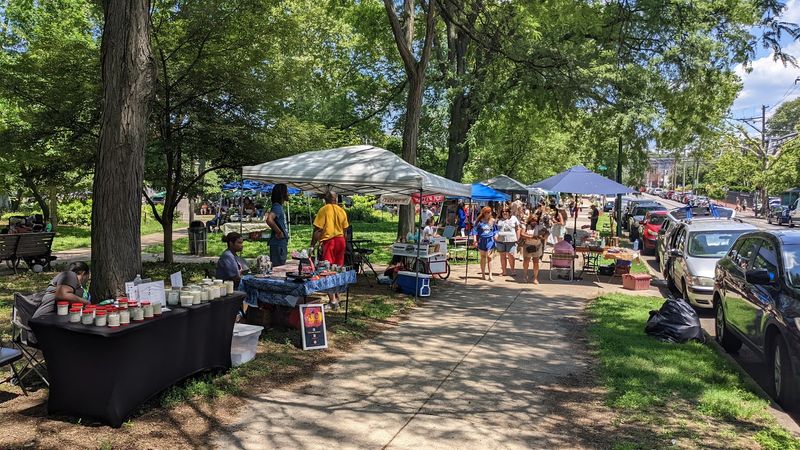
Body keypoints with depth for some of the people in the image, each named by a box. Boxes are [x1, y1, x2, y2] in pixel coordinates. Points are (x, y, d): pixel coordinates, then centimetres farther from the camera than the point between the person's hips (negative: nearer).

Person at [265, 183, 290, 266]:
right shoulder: (277, 207, -16)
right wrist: (279, 232, -22)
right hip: (278, 243, -10)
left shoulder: (280, 207, 14)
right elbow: (269, 220, -33)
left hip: (282, 243, 10)